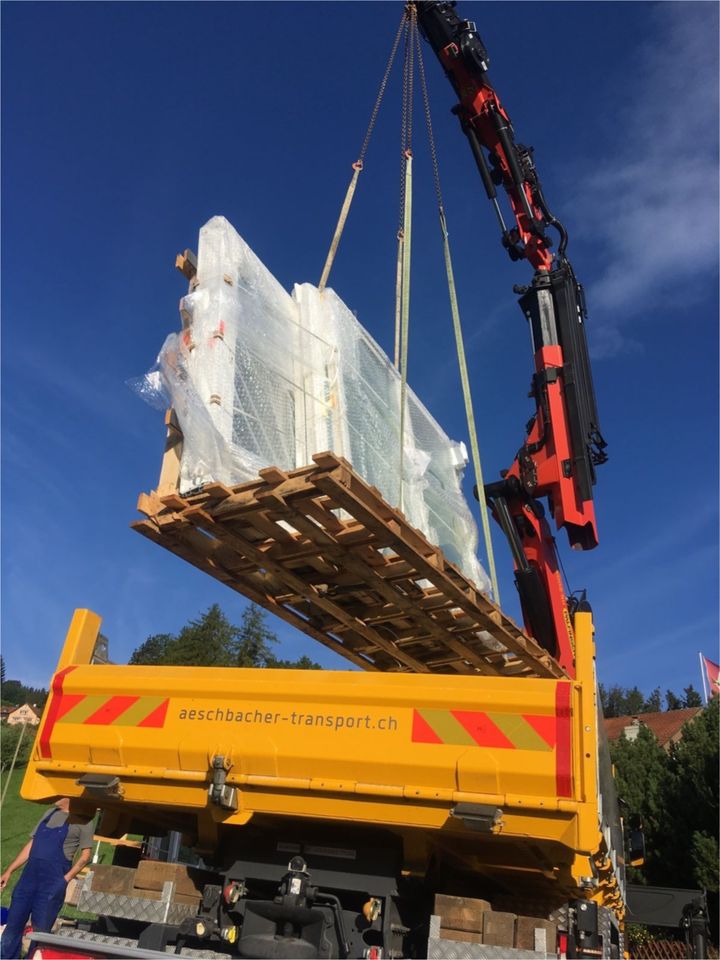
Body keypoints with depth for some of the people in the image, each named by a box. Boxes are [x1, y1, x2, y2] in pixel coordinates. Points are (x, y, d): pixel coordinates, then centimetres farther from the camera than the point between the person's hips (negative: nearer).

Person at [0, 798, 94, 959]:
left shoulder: (82, 819, -3)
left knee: (40, 931, 0)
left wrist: (66, 879, -13)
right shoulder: (49, 813, 17)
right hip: (29, 875, 6)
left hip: (53, 880, -6)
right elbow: (31, 845, 21)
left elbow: (85, 854, -5)